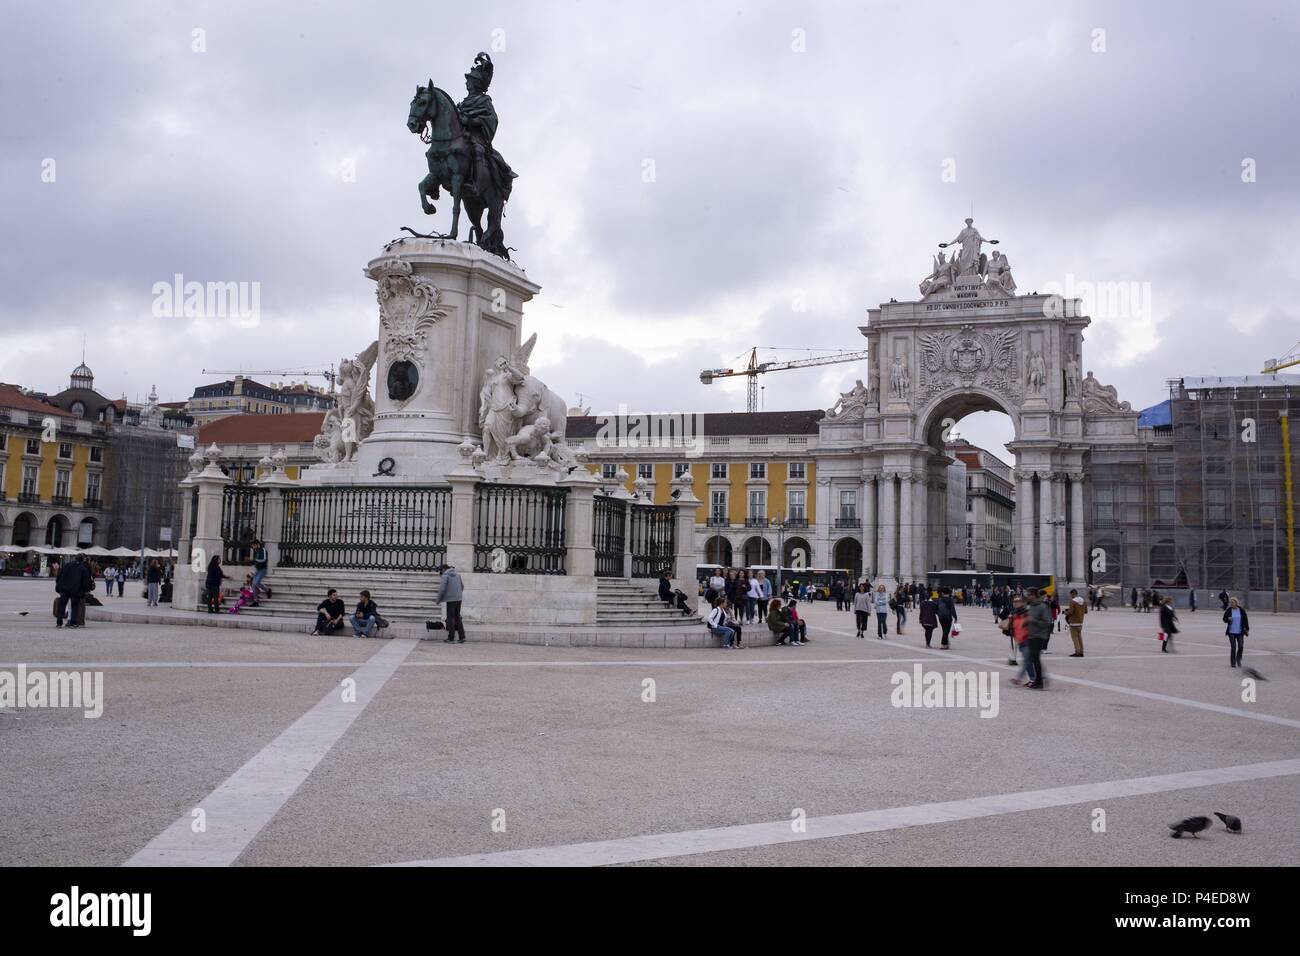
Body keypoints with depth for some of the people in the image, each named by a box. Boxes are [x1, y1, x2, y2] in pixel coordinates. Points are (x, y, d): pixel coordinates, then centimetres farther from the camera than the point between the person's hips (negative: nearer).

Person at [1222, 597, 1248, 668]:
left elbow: (1245, 619, 7)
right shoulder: (1229, 610, -2)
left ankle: (1238, 660, 22)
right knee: (1233, 647, -4)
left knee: (1241, 647, -3)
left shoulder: (1241, 610, -1)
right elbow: (1224, 619, 7)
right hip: (1231, 632, -1)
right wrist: (1228, 619, -15)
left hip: (1240, 632, 1)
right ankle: (1232, 663, 7)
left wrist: (1247, 629, 5)